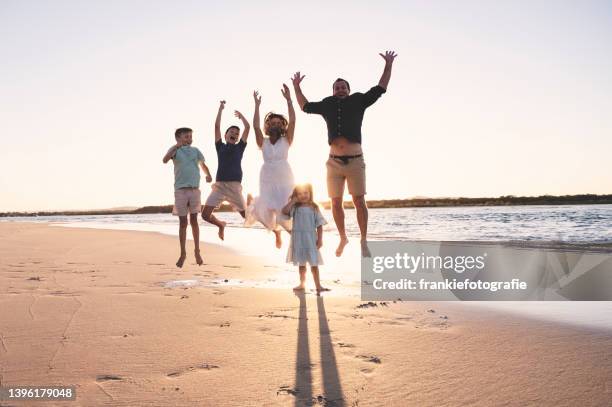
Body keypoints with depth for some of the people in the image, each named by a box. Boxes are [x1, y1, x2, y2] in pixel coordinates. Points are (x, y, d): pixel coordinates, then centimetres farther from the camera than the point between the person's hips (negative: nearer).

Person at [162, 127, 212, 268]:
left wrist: (208, 175, 1)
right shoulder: (175, 150, 3)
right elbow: (165, 160, -15)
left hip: (195, 189, 1)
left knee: (194, 220, 3)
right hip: (180, 190, -1)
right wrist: (176, 146, -26)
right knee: (183, 222, 3)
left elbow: (203, 164, 21)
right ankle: (183, 253, 13)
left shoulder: (195, 151, 11)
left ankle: (197, 251, 13)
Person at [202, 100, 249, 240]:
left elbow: (248, 127, 11)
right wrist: (221, 108, 13)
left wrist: (240, 115, 25)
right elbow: (217, 126, 11)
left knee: (246, 216, -2)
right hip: (219, 185, 1)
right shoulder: (220, 147, 16)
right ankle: (221, 225, 24)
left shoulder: (239, 147, 14)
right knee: (205, 214, -6)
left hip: (235, 186, -1)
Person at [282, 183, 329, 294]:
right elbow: (284, 211, -19)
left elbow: (319, 224, -3)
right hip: (298, 239, 2)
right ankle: (302, 283, 29)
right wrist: (292, 201, -13)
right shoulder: (295, 208, 0)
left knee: (314, 263, 0)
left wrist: (320, 239, -8)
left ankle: (318, 285, 4)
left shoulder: (314, 208, -3)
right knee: (301, 263, 15)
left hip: (311, 238, -2)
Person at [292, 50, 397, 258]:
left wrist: (388, 66, 8)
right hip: (334, 162, 2)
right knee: (336, 203, 4)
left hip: (355, 161, -2)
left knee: (359, 201, -4)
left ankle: (364, 241, 3)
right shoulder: (327, 105, 14)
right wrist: (296, 87, 30)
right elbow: (305, 106, 29)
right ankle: (343, 238, 20)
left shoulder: (358, 101, 8)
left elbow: (380, 89, 11)